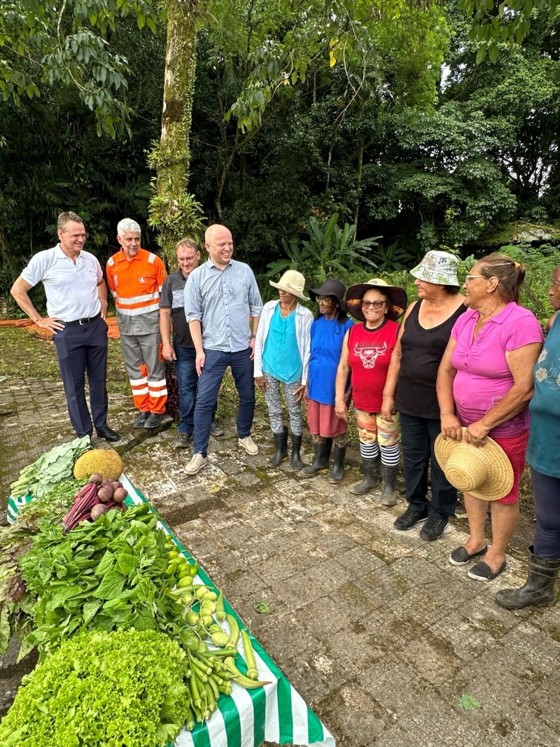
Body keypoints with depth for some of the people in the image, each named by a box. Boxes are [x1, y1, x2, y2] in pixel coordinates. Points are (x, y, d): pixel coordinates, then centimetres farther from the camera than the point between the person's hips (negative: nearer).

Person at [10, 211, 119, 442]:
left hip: (96, 326, 4)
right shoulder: (44, 259, -9)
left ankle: (101, 425, 26)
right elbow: (18, 290, -3)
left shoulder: (91, 259, 5)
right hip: (68, 331, -4)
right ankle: (83, 434, 16)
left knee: (99, 381, 12)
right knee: (74, 385, 4)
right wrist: (39, 320, -5)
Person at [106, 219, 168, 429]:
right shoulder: (112, 264, 3)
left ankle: (158, 410, 13)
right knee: (134, 368, 10)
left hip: (150, 321, -4)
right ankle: (143, 409, 22)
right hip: (126, 323, 4)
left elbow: (164, 292, -1)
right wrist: (125, 312, 15)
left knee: (154, 367, 1)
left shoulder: (153, 260, -8)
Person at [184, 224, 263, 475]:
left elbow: (256, 308, 8)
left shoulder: (244, 270, 2)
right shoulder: (196, 277, -2)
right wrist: (199, 351, -7)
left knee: (247, 396, 14)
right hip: (213, 350, -2)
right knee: (204, 401, -2)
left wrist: (255, 338, 2)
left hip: (243, 348, 2)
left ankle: (244, 435, 38)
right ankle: (200, 453, 9)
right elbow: (193, 316, -2)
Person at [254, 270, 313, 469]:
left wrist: (305, 379, -6)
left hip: (293, 372, -2)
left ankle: (296, 452, 29)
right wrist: (258, 371, -3)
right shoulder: (269, 308, -5)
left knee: (295, 413, 11)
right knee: (274, 412, 14)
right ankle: (280, 449, 32)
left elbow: (308, 349, -6)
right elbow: (259, 341, -1)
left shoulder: (305, 315, -11)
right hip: (270, 370, 2)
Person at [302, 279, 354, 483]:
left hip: (336, 385, -5)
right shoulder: (316, 323, 3)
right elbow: (311, 355, 10)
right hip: (316, 384, 5)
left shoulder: (347, 326, -14)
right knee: (316, 425, 16)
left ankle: (338, 465, 29)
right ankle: (320, 460, 36)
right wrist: (307, 383, 11)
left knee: (337, 427, 10)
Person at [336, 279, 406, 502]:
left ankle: (389, 485, 28)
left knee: (388, 444, 9)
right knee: (366, 441, 18)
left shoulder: (396, 331, -14)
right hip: (361, 401, 4)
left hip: (388, 402, -4)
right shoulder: (352, 333, 0)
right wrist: (339, 399, 3)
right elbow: (343, 367, 5)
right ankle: (369, 478, 38)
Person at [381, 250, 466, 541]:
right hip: (409, 400, 5)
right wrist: (388, 394, 8)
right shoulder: (414, 308, 5)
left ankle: (440, 512, 32)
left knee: (440, 460, 11)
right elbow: (398, 353, 8)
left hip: (443, 403, -5)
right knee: (412, 455, 17)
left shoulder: (466, 311, -13)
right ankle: (416, 505, 37)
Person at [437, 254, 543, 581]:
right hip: (466, 424, 7)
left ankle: (497, 554, 33)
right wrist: (448, 415, -10)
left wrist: (484, 425, -20)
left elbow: (525, 387, -24)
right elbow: (446, 369, 2)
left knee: (503, 492, 12)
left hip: (505, 429, -6)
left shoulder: (521, 323, -20)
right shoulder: (465, 320, 2)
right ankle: (476, 540, 42)